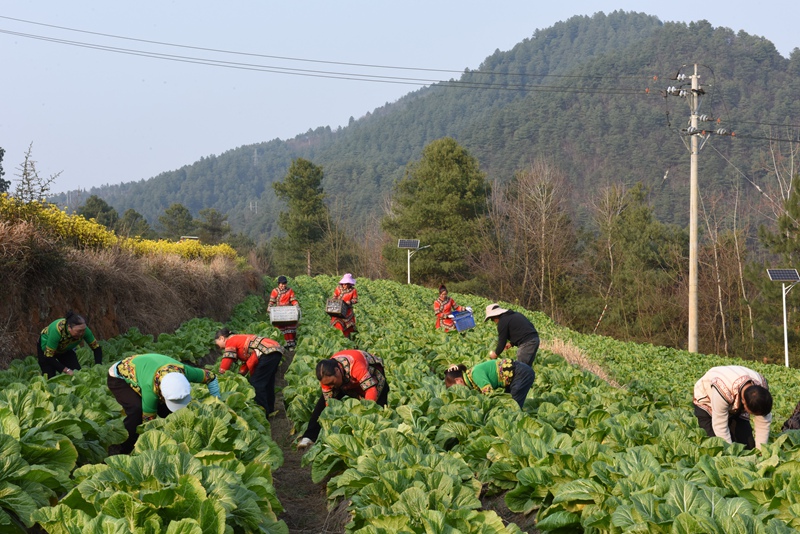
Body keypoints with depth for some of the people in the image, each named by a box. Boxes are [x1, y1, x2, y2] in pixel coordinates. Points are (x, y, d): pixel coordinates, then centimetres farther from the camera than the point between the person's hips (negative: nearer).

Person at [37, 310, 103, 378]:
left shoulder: (83, 329, -30)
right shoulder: (57, 330, -42)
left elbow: (96, 348, -17)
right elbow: (48, 356, -37)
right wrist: (66, 370, -42)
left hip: (66, 349, 4)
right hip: (46, 348, -4)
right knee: (50, 376, -18)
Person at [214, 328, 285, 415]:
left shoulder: (230, 341, 4)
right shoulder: (240, 338, 30)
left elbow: (227, 360, -1)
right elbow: (247, 360, 28)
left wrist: (220, 375, 10)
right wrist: (239, 375, 24)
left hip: (268, 352, -10)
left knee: (256, 383, -5)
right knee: (268, 383, 21)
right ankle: (269, 410, 30)